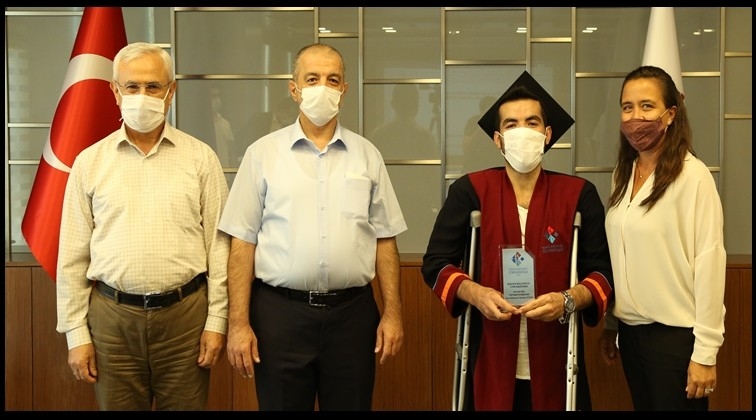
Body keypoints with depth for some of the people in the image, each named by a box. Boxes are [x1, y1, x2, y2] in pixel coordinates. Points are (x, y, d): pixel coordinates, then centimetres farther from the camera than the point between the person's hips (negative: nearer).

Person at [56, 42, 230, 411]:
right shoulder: (89, 162, 4)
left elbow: (219, 245, 1)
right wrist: (76, 333, 2)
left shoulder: (200, 157, 2)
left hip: (185, 312, -1)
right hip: (111, 315, 1)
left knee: (186, 404, 9)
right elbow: (72, 256, 5)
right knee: (117, 404, 11)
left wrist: (217, 319, -2)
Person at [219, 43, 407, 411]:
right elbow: (243, 243, -1)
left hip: (352, 312, 2)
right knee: (281, 404, 10)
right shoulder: (262, 153, 0)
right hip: (280, 312, -1)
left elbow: (384, 240, 8)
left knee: (351, 404, 12)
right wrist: (238, 323, -6)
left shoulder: (367, 155, 6)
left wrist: (392, 312, 2)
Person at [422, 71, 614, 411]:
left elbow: (603, 270, 1)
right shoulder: (469, 191, -1)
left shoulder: (579, 195, 1)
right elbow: (435, 263, 2)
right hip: (488, 362, 0)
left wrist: (569, 300, -18)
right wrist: (474, 293, -16)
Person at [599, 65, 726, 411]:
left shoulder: (692, 175, -14)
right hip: (631, 330, 6)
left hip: (676, 334, -6)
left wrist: (706, 351, -16)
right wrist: (609, 324, 11)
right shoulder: (623, 174, 6)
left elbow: (709, 262, -16)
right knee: (643, 406, 17)